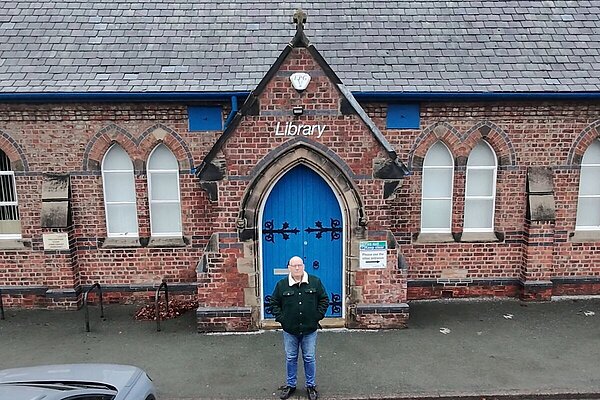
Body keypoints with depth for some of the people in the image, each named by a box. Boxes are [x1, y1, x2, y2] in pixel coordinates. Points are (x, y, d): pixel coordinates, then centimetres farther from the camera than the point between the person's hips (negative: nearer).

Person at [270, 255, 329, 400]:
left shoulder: (315, 282, -4)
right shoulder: (281, 284, -5)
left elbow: (324, 300, 4)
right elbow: (274, 303, 5)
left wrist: (318, 316, -2)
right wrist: (280, 318, -3)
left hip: (310, 330, 0)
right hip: (289, 330, 0)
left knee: (309, 358, 11)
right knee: (290, 358, 14)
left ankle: (311, 386, 29)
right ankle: (290, 385, 32)